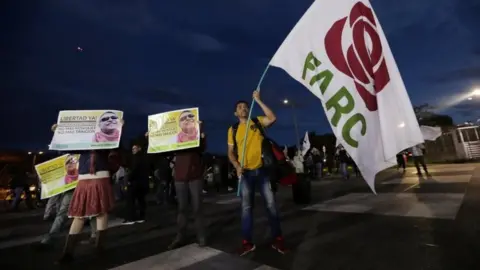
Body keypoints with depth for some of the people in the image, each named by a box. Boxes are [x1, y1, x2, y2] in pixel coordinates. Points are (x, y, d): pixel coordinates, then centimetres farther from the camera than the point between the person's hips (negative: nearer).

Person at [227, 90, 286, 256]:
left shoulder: (258, 122, 4)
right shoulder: (233, 130, 8)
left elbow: (272, 118, -15)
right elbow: (231, 152, 8)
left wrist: (258, 100, -13)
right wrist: (237, 166, -10)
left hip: (262, 170, -1)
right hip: (245, 172, 2)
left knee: (271, 204, 5)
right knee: (246, 207, 8)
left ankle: (277, 240, 20)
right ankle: (247, 242, 21)